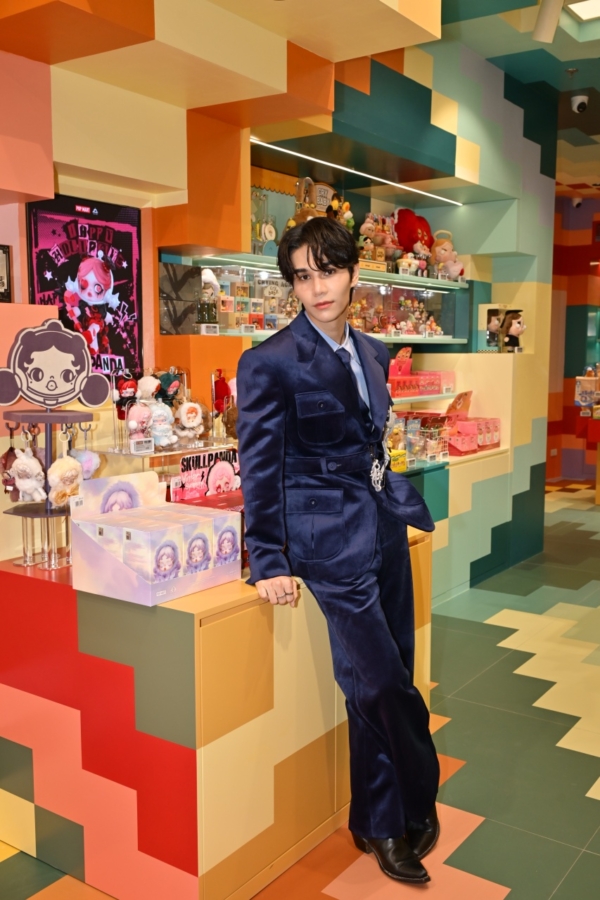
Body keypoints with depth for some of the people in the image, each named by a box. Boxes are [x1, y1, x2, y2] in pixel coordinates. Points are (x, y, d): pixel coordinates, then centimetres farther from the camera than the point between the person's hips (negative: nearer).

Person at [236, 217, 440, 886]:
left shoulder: (371, 352, 10)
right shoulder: (270, 363, -11)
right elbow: (260, 470, -10)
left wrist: (410, 506, 18)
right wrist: (268, 563, -11)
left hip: (385, 528, 7)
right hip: (332, 540, -7)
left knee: (384, 685, 13)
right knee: (380, 684, -1)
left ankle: (381, 822, 31)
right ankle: (415, 807, 25)